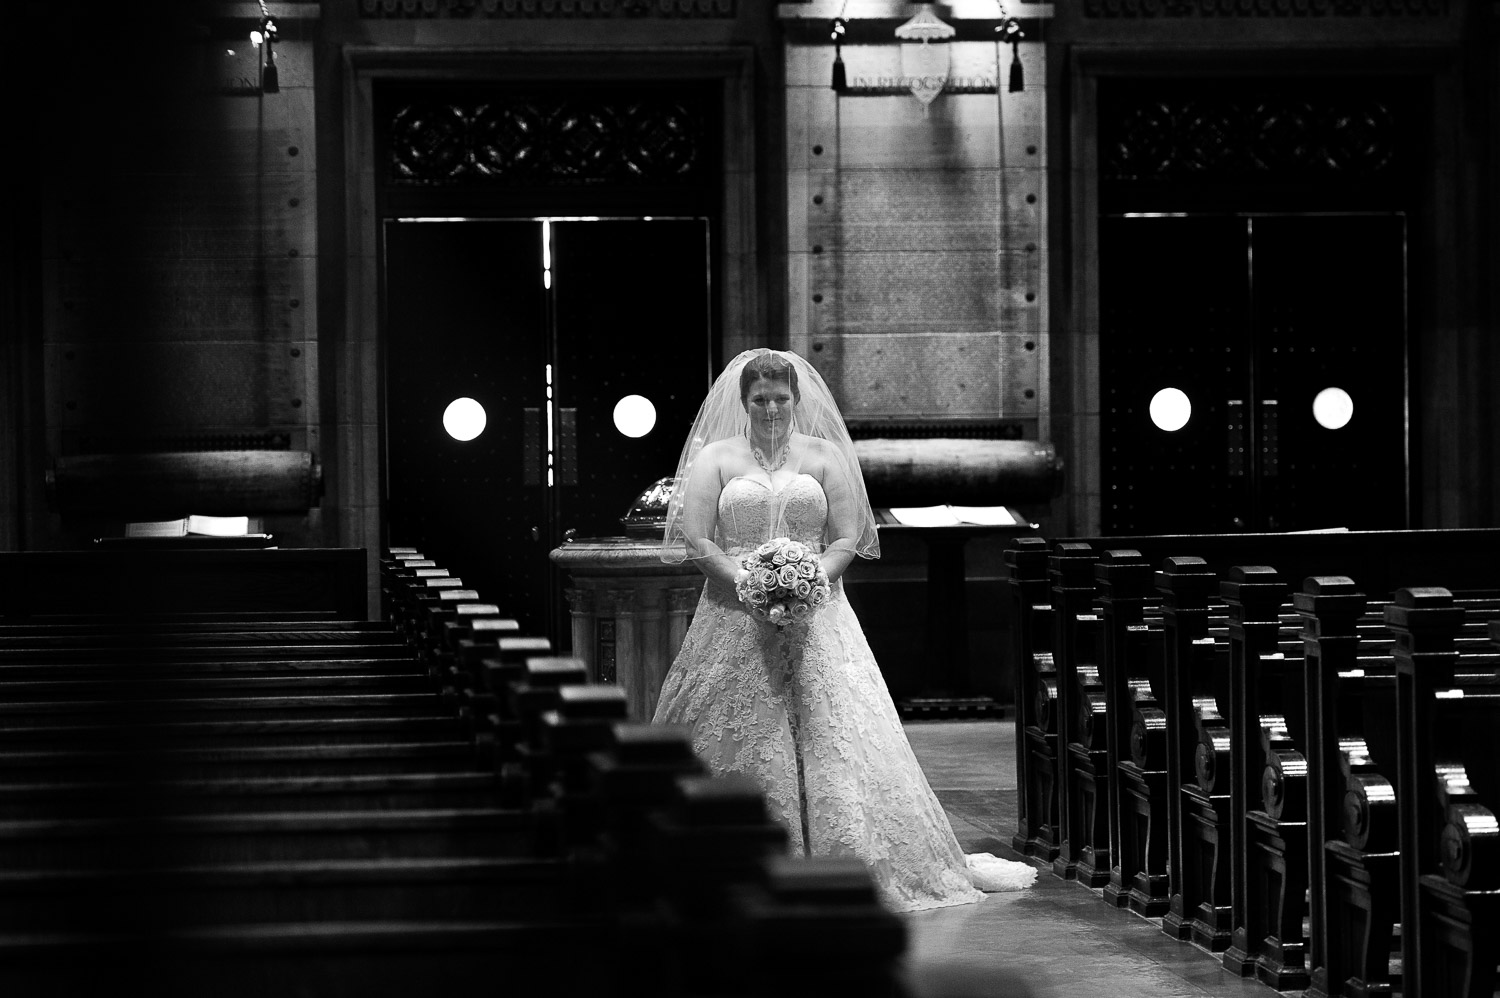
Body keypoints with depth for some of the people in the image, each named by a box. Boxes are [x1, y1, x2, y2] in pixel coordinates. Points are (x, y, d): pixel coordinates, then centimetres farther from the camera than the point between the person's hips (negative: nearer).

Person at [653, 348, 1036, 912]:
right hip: (736, 619, -1)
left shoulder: (825, 455, 10)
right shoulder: (716, 457, 7)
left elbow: (848, 538, 5)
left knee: (834, 736, -7)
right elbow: (694, 538, 0)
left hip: (815, 620, 1)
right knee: (736, 740, -3)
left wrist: (817, 576, -13)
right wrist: (741, 580, -14)